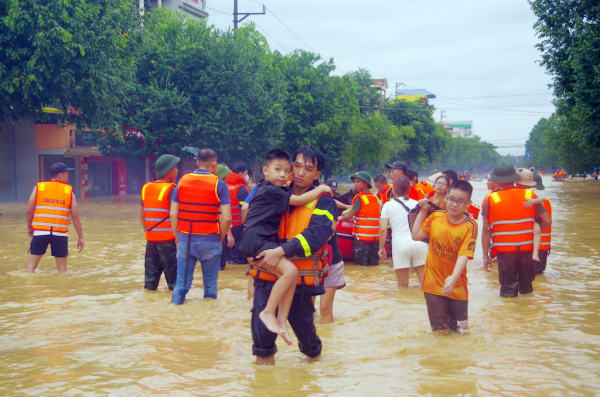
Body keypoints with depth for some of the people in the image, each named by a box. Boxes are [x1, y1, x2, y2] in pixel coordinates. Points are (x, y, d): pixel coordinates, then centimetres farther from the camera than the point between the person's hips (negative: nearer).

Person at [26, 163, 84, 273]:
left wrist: (29, 227, 16)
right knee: (62, 268, 12)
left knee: (31, 266, 4)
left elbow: (29, 210, 0)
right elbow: (75, 216, 1)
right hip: (60, 234, 0)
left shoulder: (39, 187, 5)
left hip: (40, 232, 0)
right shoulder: (69, 191, 4)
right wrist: (80, 237, 4)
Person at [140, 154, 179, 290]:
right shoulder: (171, 189, -12)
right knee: (173, 270, 1)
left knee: (151, 270, 12)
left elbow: (142, 215, 13)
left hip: (150, 238, 6)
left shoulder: (146, 188, 8)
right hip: (168, 239, -6)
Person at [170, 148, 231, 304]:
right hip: (209, 240, -3)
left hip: (185, 239, 3)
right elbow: (226, 218, -11)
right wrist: (220, 238, 4)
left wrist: (178, 237, 11)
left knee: (182, 282, 9)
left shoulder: (182, 181, 4)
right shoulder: (219, 184, -5)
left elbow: (173, 214, 3)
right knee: (210, 284, 9)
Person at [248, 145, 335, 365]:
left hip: (300, 279, -2)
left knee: (304, 325, 9)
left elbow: (317, 235, -20)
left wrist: (281, 251, -31)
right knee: (261, 329, -5)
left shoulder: (322, 201, -4)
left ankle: (313, 351, 41)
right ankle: (264, 359, 18)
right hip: (267, 275, 2)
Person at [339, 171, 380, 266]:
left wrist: (339, 218, 10)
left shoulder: (360, 198, -10)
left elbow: (348, 217, -10)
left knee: (362, 265, -2)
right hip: (375, 236, 6)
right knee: (373, 265, 9)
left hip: (362, 237, -6)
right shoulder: (376, 198, 7)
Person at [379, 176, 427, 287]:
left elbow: (383, 229, 0)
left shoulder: (388, 205, 7)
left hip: (400, 244, -2)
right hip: (419, 243, 2)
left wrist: (381, 248, 8)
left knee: (403, 284, 6)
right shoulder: (416, 204, 14)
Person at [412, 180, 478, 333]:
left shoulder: (470, 226, -13)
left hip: (456, 287, -1)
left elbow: (464, 254, -22)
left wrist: (453, 278, -36)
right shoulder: (435, 217, -2)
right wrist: (423, 212, 2)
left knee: (460, 329, 6)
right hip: (433, 284, 1)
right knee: (440, 329, 4)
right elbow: (416, 236, 5)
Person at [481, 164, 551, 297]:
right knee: (526, 290, 17)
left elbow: (486, 231, -4)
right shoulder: (530, 195, 0)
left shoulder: (491, 199, -5)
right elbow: (547, 221, 1)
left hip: (504, 251, -2)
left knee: (508, 291, 6)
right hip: (527, 250, 2)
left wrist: (486, 256, 2)